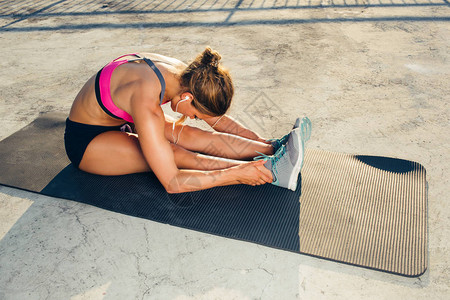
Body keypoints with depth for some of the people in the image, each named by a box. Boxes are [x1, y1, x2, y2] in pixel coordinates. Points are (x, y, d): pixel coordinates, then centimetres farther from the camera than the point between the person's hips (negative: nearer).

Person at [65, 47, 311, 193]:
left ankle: (272, 148, -19)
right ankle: (268, 171, -32)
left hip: (120, 120, 7)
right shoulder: (147, 104, -39)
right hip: (85, 140, -7)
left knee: (194, 136, -16)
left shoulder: (187, 76, -15)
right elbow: (172, 183, -38)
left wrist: (261, 140, -7)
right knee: (176, 154, -28)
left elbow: (217, 119, 0)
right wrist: (237, 173, -37)